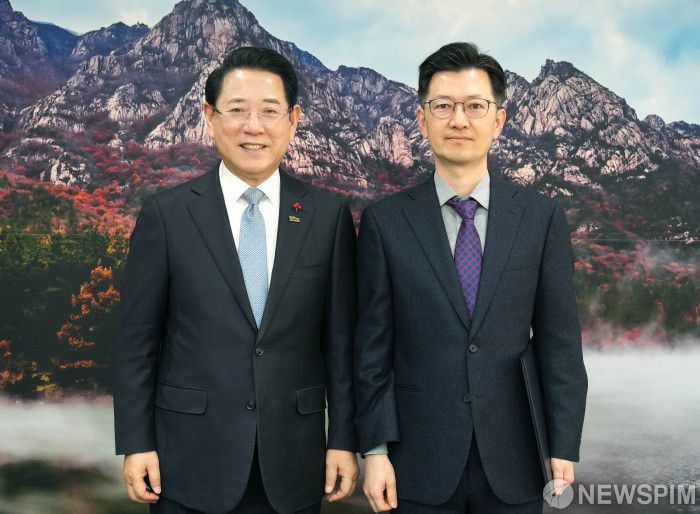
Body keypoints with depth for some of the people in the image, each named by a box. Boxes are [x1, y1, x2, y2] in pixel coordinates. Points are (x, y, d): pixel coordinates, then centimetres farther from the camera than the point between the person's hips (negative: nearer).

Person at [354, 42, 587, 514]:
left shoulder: (542, 217, 0)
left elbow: (559, 342, 0)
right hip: (419, 465, -1)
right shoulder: (385, 222, -2)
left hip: (513, 464, 1)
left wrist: (564, 448, -3)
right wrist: (375, 449, -5)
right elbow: (372, 346, -1)